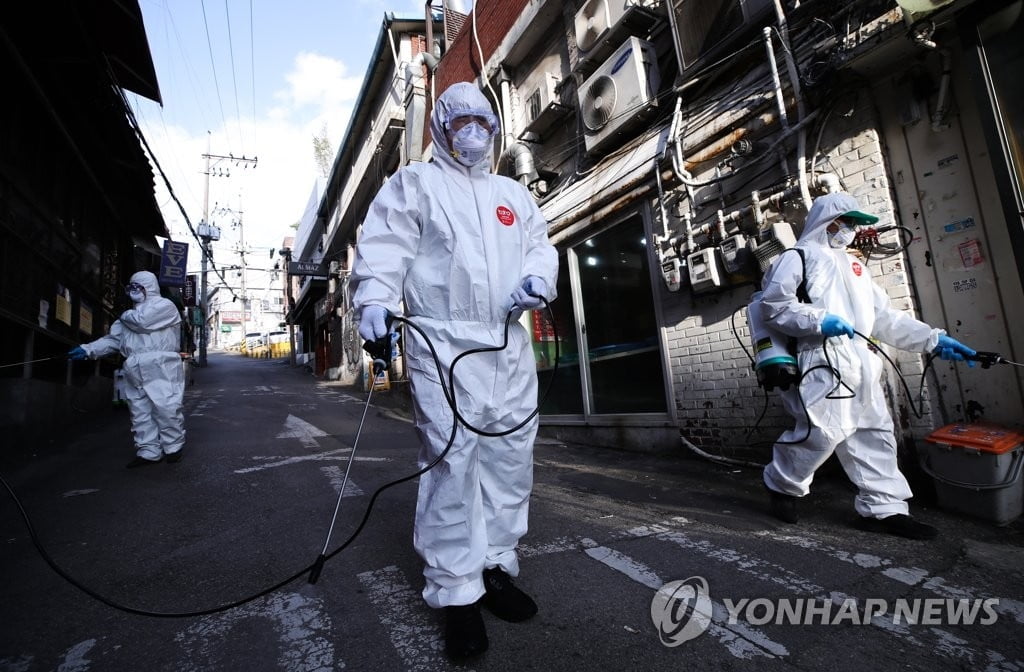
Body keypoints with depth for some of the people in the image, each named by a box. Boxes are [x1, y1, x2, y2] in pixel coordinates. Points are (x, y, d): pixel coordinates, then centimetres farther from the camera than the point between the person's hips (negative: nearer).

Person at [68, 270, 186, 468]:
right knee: (140, 412, 7)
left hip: (160, 369, -8)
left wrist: (126, 316, 7)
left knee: (166, 408, -10)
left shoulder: (164, 305, 2)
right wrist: (88, 349, 4)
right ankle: (148, 452, 12)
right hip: (135, 372, 8)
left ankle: (173, 447, 3)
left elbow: (142, 321, -14)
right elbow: (113, 339, 18)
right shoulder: (130, 316, 26)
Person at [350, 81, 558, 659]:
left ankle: (496, 568, 25)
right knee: (451, 461, -7)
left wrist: (538, 278, -2)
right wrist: (375, 300, -20)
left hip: (511, 348, 6)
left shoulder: (515, 194, 26)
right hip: (445, 346, -5)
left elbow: (540, 245, 21)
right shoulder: (415, 182, 11)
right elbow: (385, 244, -2)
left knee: (511, 459, 7)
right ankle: (457, 592, 9)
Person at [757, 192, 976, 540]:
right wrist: (820, 321, -20)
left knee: (875, 434, 9)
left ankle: (884, 508, 19)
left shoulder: (854, 266, 28)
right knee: (822, 433, -14)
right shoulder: (797, 258, 2)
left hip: (861, 364, 9)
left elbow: (886, 317, 24)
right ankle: (781, 484, 7)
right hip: (823, 362, -9)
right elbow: (774, 306, -11)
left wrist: (934, 340, 16)